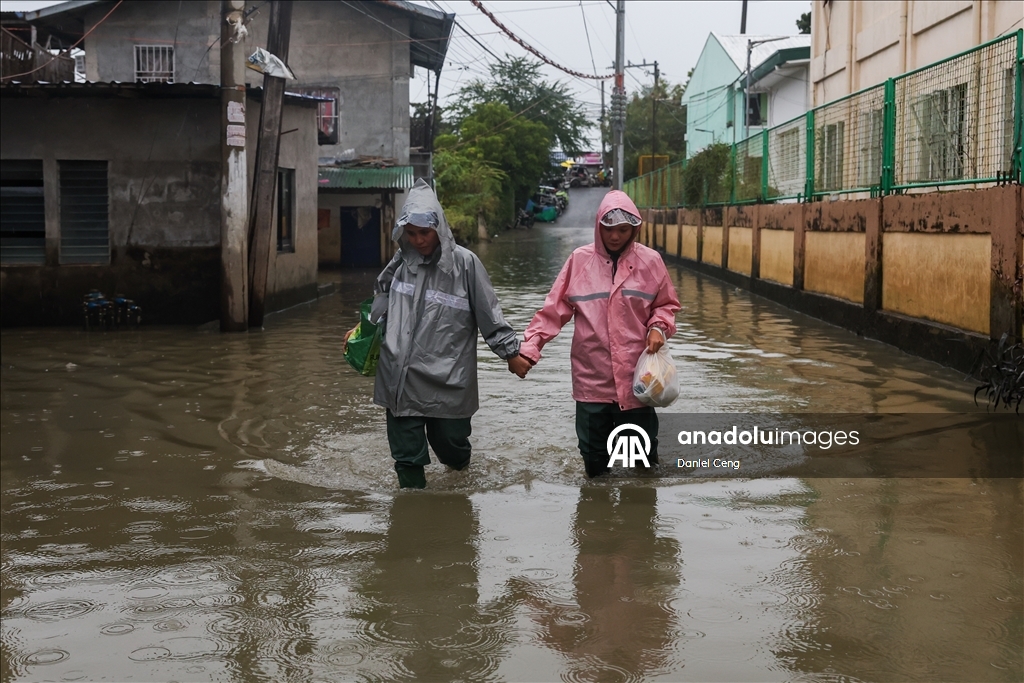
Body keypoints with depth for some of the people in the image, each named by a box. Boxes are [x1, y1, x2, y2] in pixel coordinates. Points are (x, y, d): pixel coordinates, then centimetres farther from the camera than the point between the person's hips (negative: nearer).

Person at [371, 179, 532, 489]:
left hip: (447, 380, -3)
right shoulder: (401, 261, 4)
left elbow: (489, 313, -4)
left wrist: (511, 352, -2)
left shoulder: (464, 263, -9)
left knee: (451, 446, 10)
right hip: (400, 379, 3)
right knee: (407, 457, 4)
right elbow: (382, 297, 23)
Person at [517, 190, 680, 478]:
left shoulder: (650, 261, -1)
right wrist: (530, 346, -10)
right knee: (592, 451, 10)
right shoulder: (579, 260, -2)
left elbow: (667, 305, 10)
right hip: (591, 376, 0)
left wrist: (659, 327, -10)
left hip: (635, 375, 0)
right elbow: (554, 309, -1)